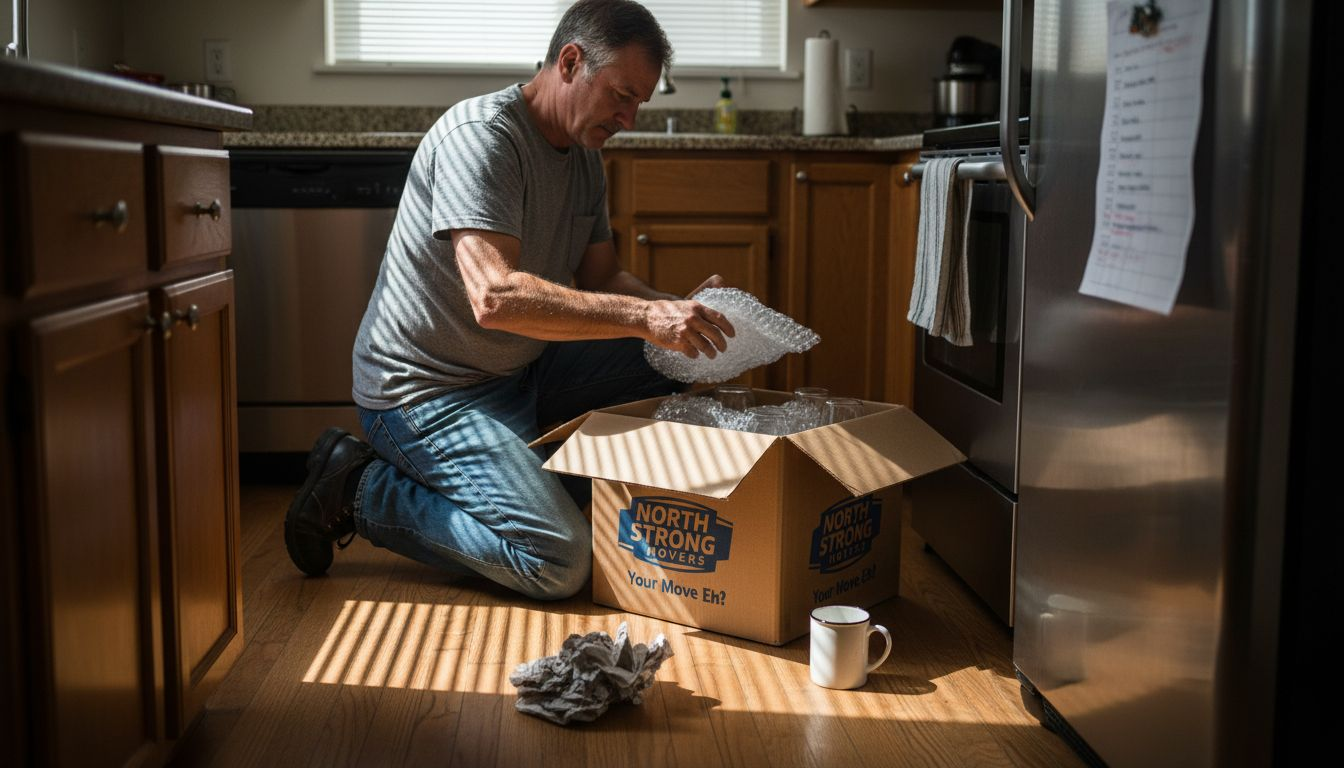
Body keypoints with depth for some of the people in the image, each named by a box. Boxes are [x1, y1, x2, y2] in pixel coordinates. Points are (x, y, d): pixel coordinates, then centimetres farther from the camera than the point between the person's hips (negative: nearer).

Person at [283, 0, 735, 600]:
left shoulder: (585, 157, 8)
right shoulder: (480, 134, -22)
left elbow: (601, 279, 12)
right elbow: (495, 297, -34)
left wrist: (680, 312, -9)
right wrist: (645, 315, -37)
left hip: (522, 372, 9)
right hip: (429, 391, -9)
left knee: (673, 372, 0)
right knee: (559, 564, -21)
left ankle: (521, 478, 9)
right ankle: (362, 491, -4)